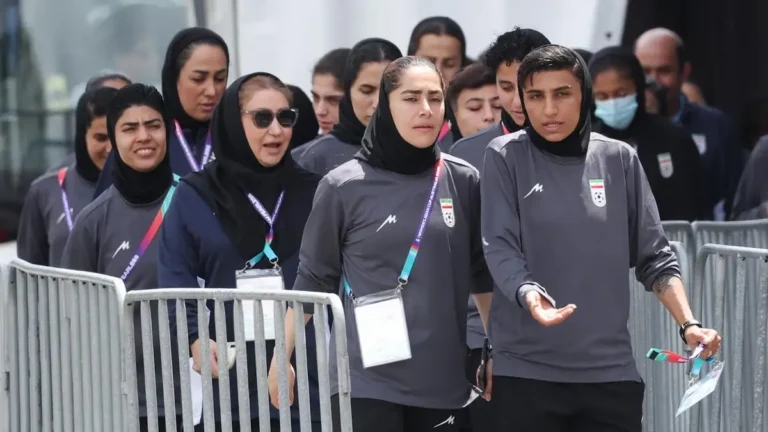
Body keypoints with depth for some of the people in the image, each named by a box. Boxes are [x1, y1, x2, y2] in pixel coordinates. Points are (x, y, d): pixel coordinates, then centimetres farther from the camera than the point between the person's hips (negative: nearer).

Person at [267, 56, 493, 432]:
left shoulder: (463, 182, 4)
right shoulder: (344, 187, -4)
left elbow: (482, 275, 15)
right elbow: (313, 280, 4)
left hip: (442, 380, 3)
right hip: (366, 379, -3)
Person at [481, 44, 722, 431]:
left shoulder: (620, 160, 7)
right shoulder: (505, 157, 1)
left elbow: (654, 256, 10)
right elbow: (500, 248, -7)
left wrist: (688, 324, -4)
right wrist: (528, 295, -27)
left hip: (611, 370, 2)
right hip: (526, 369, -2)